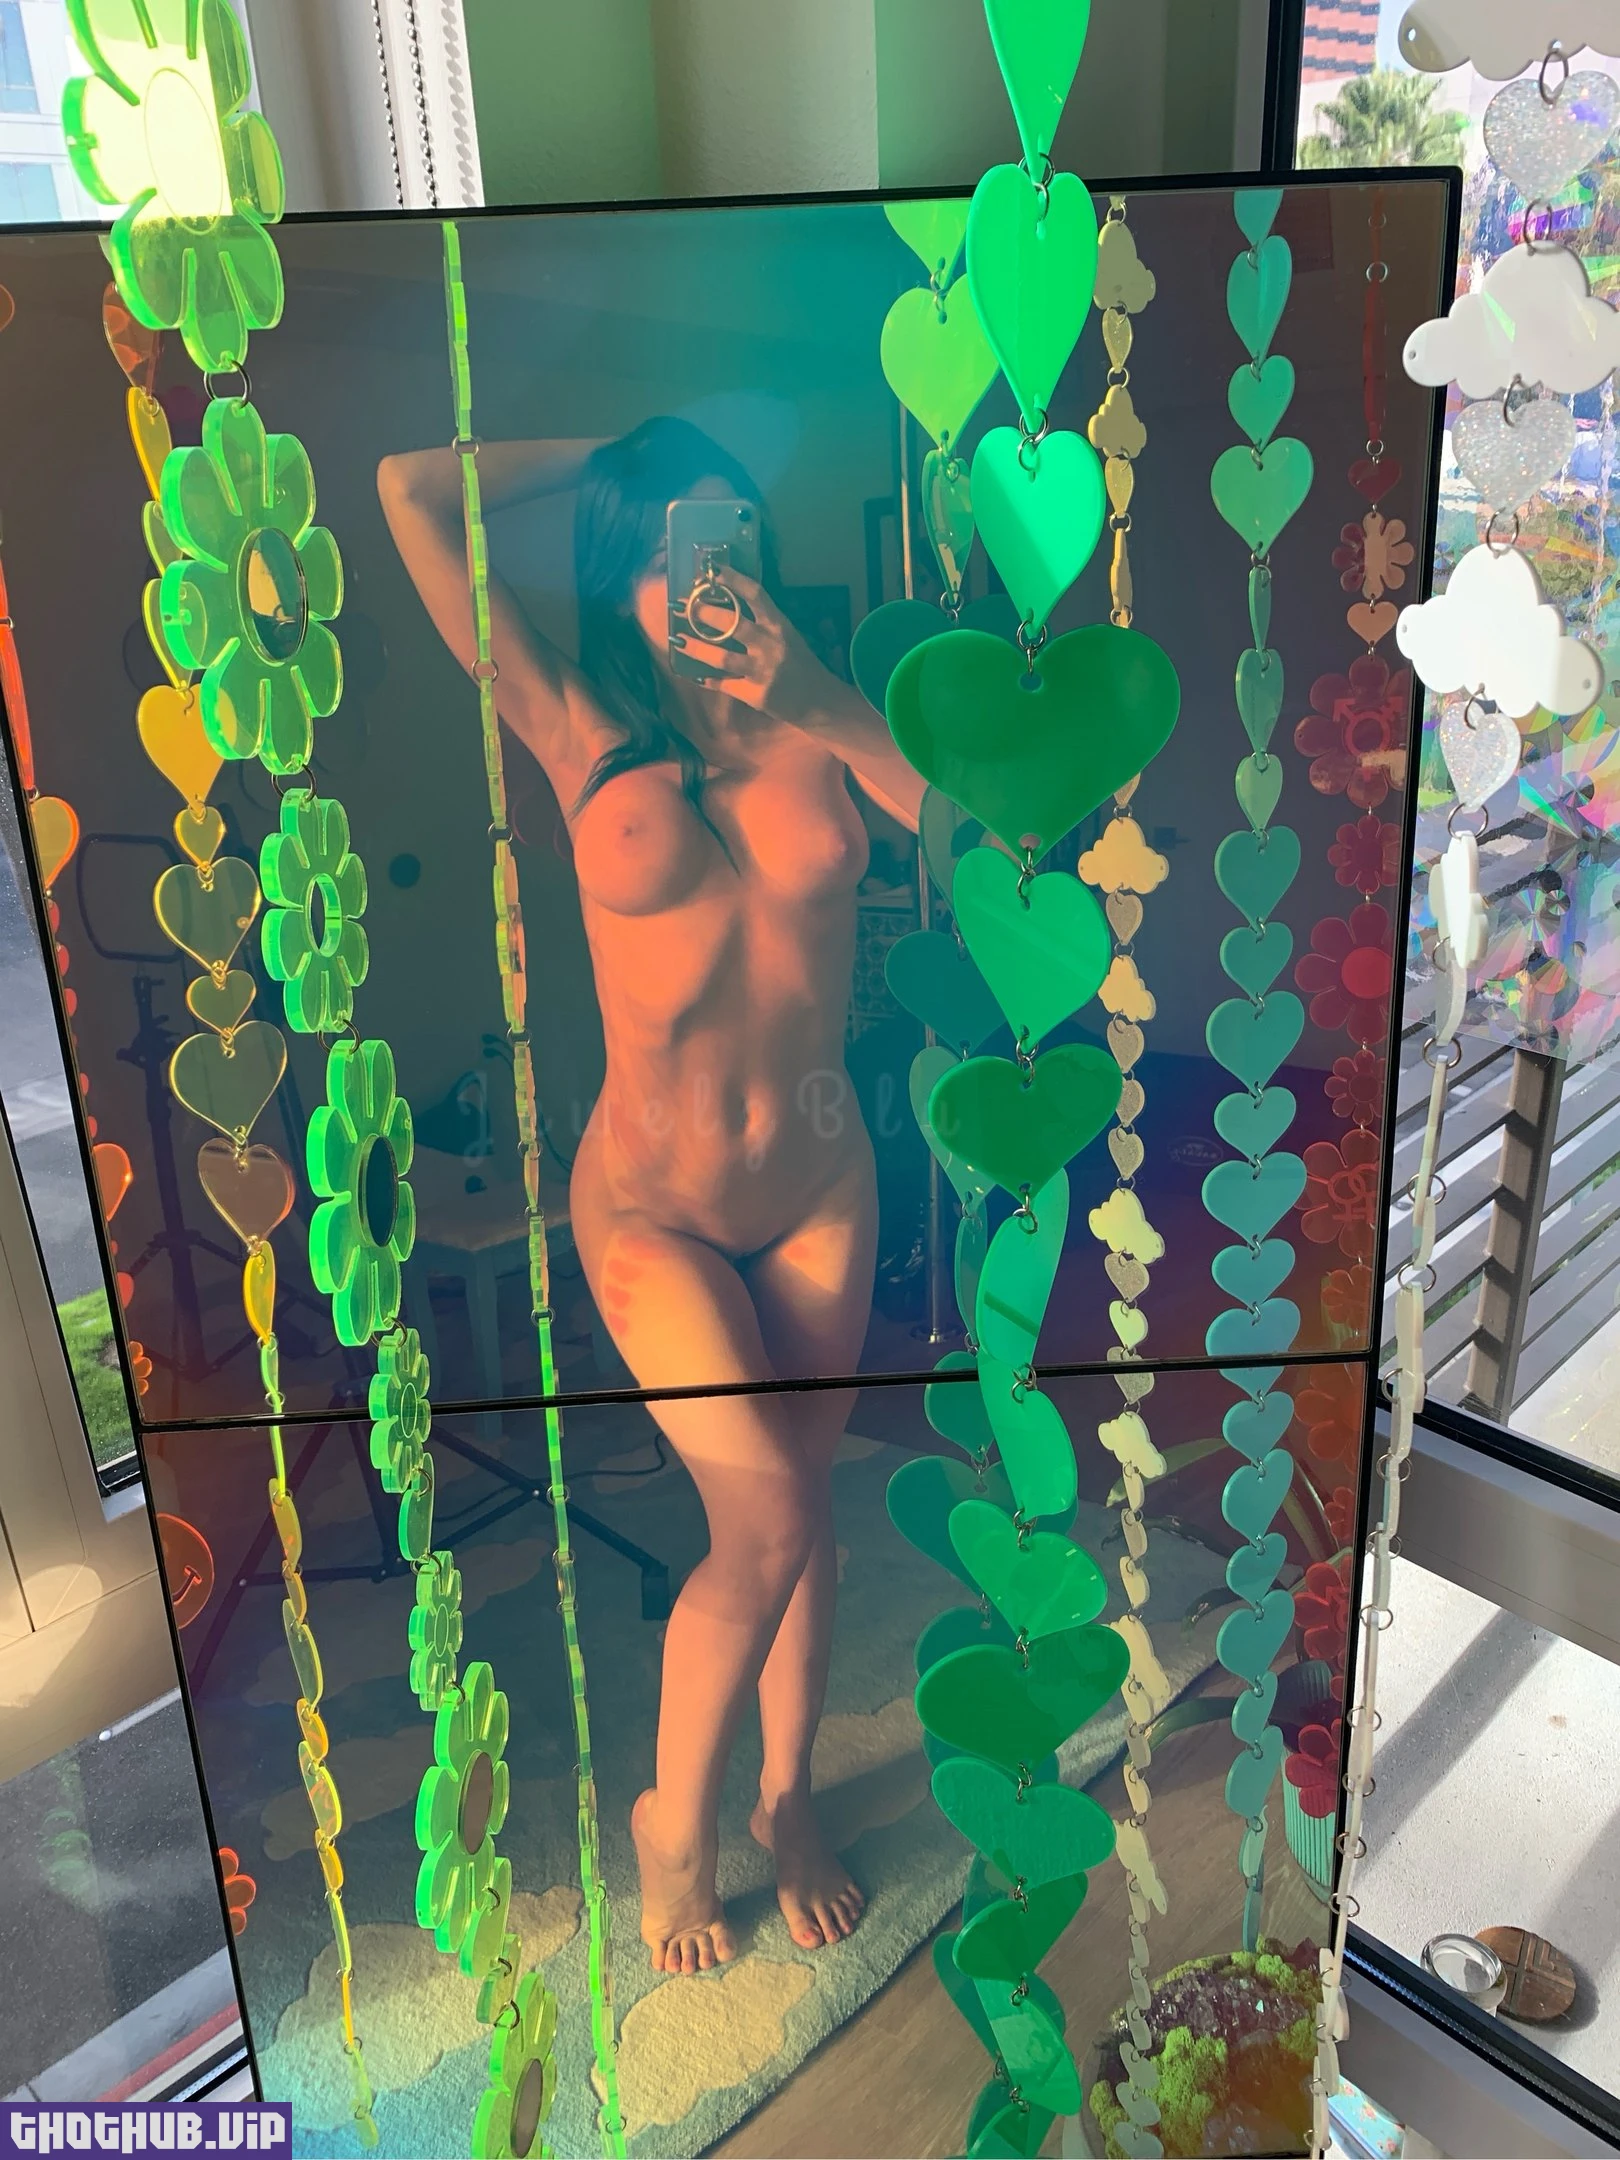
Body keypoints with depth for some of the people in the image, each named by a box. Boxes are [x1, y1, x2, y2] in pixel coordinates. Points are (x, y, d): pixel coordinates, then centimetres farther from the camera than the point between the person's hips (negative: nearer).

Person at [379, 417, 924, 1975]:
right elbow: (410, 491, -12)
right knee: (765, 1520, -9)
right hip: (654, 1202, -3)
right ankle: (673, 1822, 21)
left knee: (802, 1507, 14)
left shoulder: (812, 716, -3)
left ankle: (787, 1802, 39)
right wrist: (610, 454, -1)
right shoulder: (582, 731, -8)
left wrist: (815, 697, -18)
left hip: (821, 1180, 3)